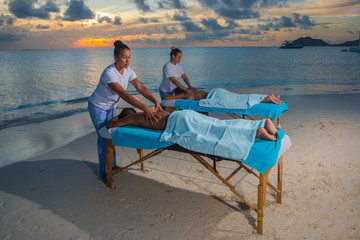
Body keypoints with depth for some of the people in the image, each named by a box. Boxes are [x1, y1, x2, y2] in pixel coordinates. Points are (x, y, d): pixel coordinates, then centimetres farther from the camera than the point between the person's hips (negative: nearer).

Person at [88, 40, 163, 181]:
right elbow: (124, 95, -43)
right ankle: (103, 173, 10)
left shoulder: (128, 71, -10)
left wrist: (155, 101, -31)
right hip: (98, 107, -7)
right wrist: (145, 108, -51)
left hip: (111, 107, 7)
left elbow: (140, 87, -16)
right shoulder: (109, 73, -34)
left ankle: (112, 165, 29)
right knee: (104, 138, -3)